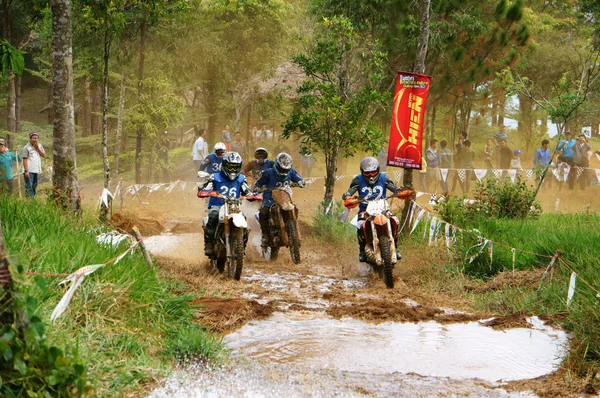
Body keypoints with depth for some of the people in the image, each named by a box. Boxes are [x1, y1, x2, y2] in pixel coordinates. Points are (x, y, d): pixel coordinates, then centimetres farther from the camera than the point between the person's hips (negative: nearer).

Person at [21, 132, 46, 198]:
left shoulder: (40, 146, 11)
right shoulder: (26, 148, -8)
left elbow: (44, 155, 4)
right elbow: (24, 160, -11)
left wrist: (37, 148, -9)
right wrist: (26, 171, -18)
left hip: (37, 170, 6)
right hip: (29, 171, -6)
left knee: (34, 186, 12)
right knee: (29, 186, -8)